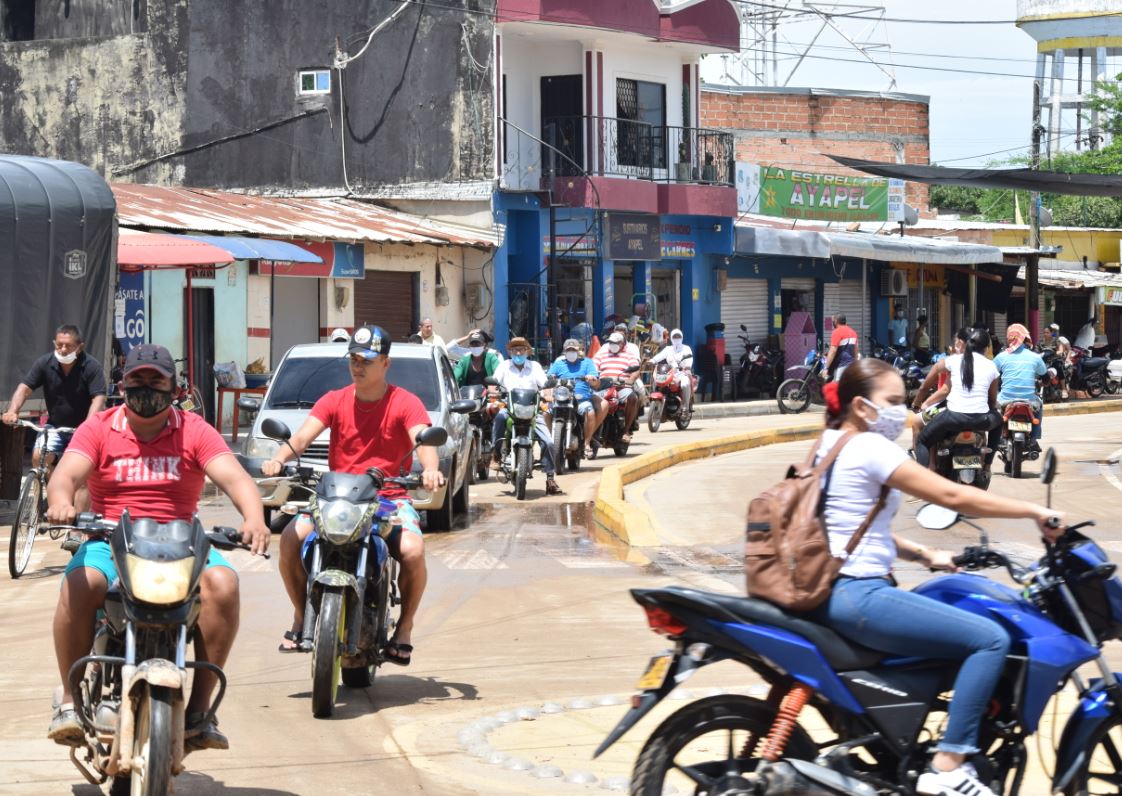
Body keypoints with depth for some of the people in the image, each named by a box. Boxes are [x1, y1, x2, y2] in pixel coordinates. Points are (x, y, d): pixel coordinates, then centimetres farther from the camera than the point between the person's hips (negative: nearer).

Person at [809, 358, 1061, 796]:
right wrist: (1034, 511, -10)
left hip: (834, 592, 11)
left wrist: (925, 555, 18)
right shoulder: (869, 447, -14)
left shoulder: (830, 443, 16)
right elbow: (953, 496, -16)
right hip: (857, 595, -11)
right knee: (991, 639, -14)